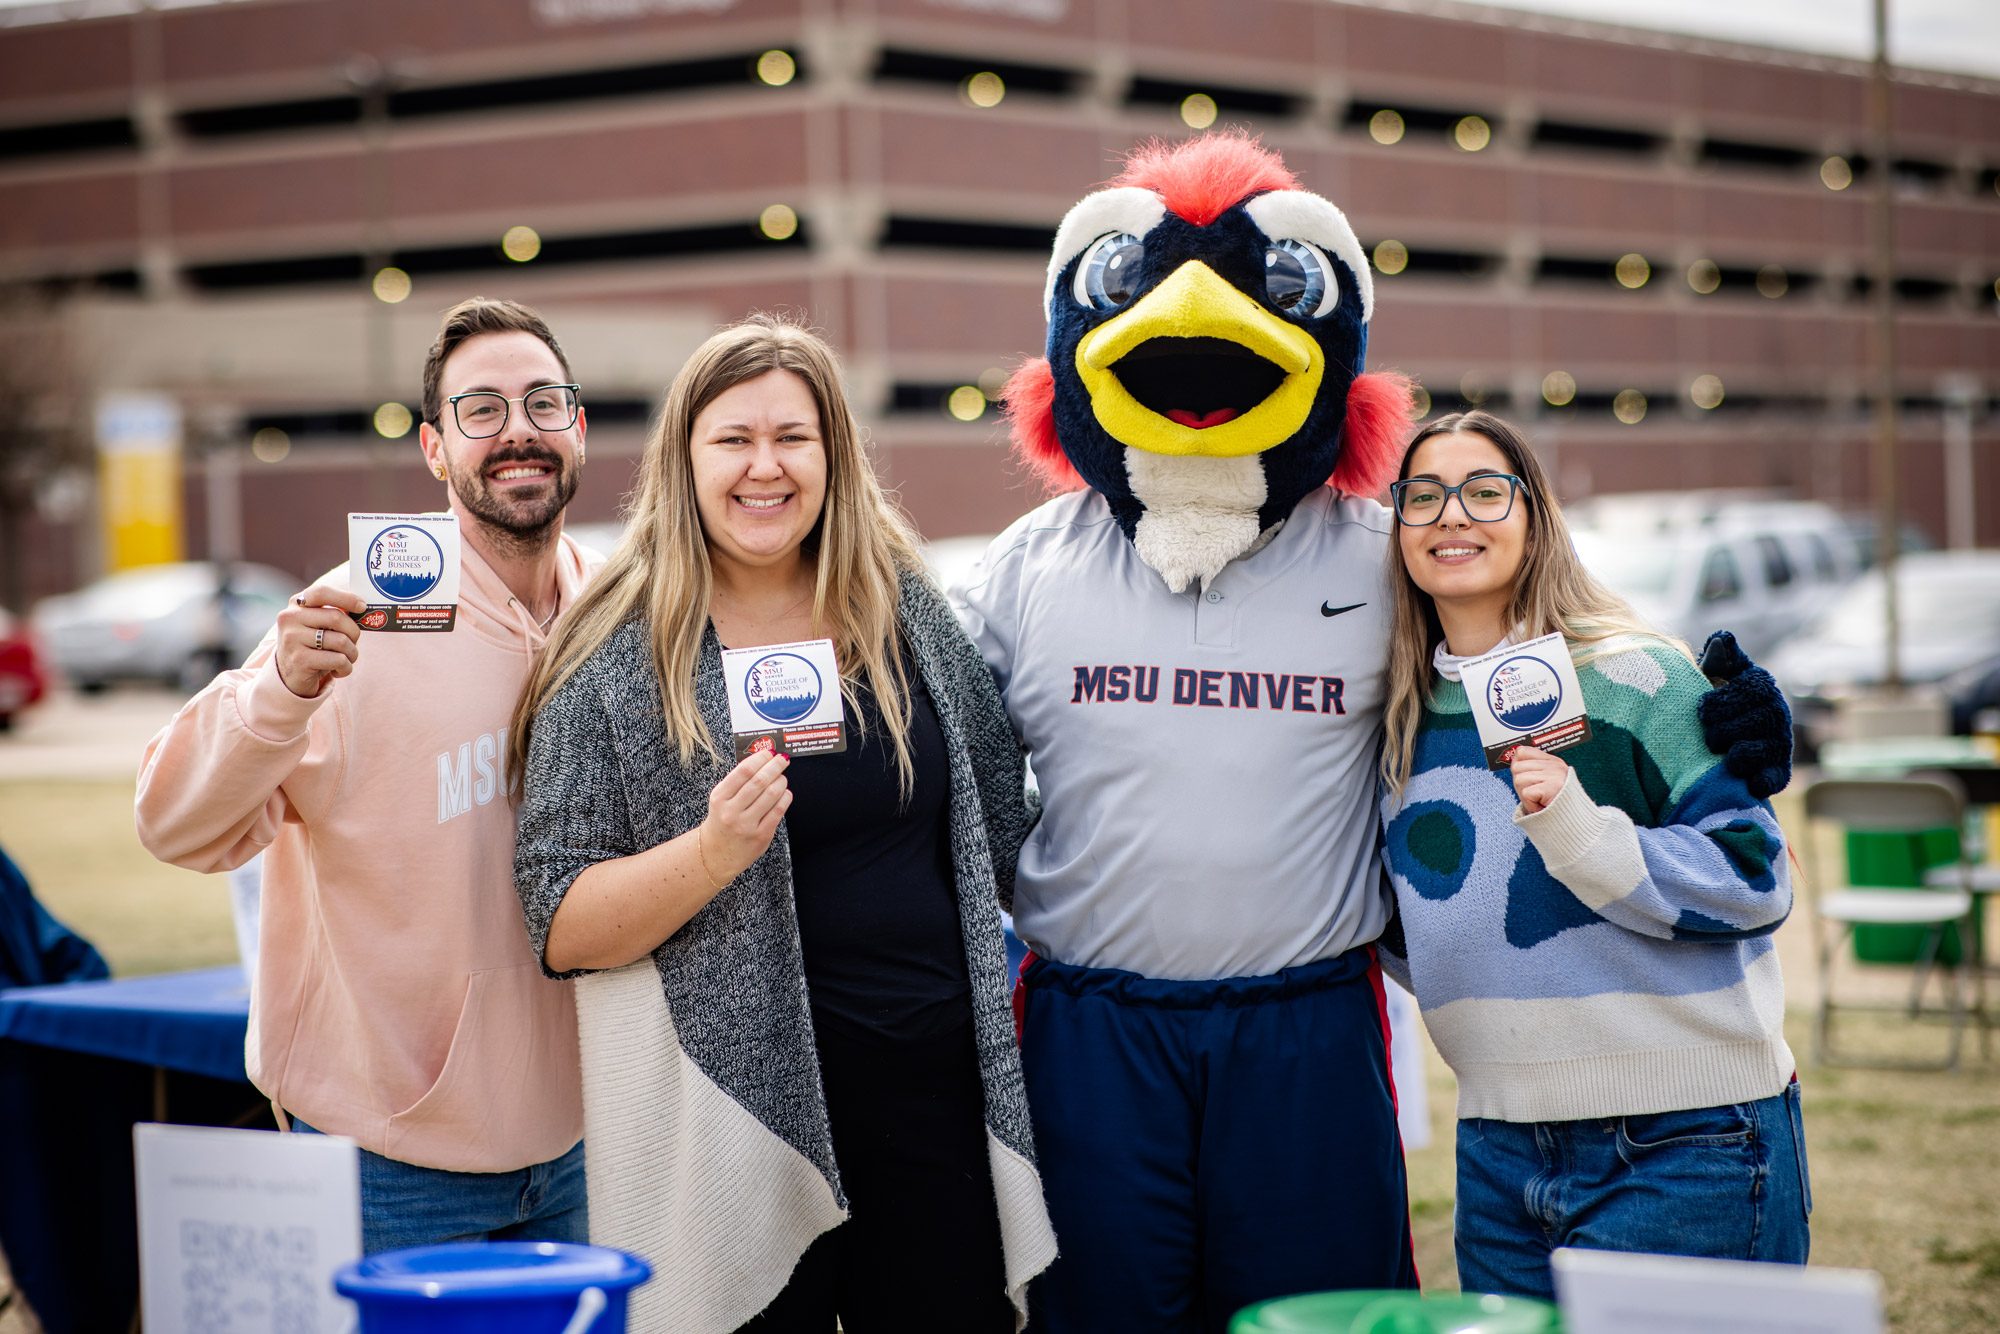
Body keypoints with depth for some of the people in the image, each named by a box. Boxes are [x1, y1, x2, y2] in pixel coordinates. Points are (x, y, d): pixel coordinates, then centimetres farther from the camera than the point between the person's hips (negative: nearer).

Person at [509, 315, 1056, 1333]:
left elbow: (1001, 832, 18)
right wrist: (714, 852, -23)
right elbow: (560, 928, -9)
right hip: (741, 1111, -3)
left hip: (936, 1087, 4)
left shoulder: (907, 610, 7)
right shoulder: (615, 660, -5)